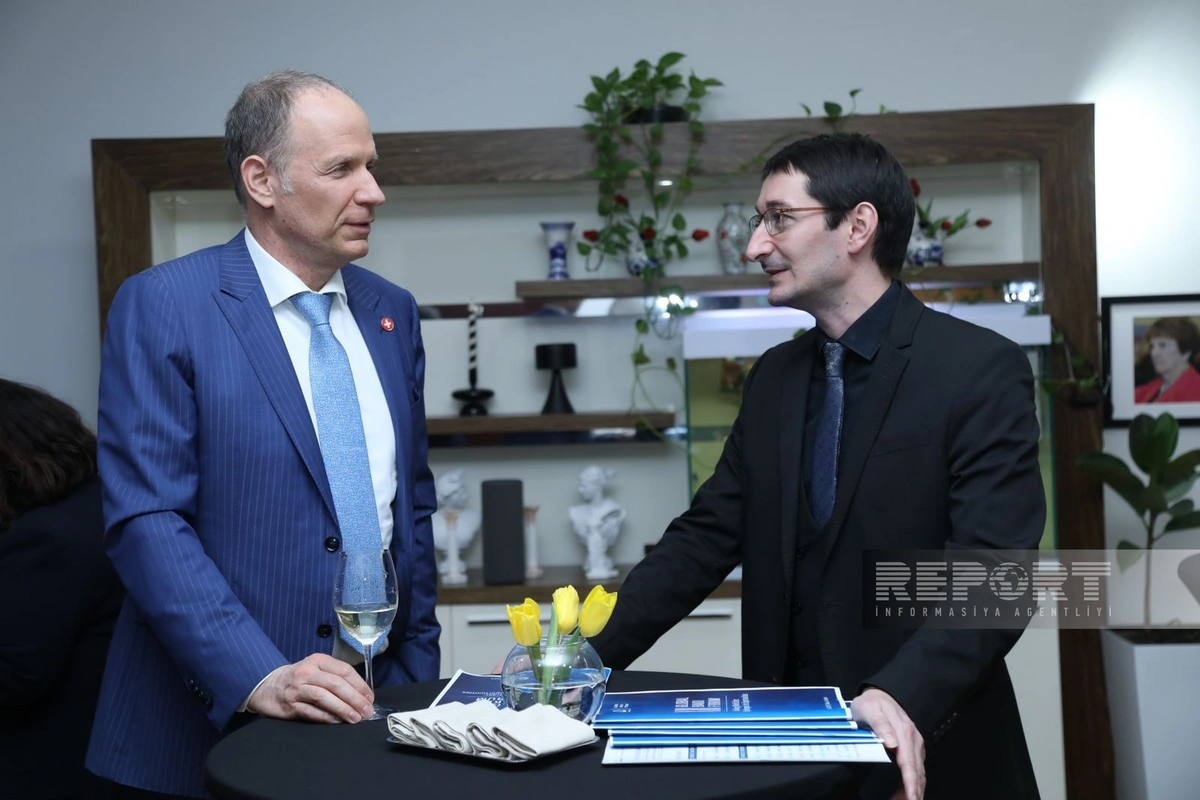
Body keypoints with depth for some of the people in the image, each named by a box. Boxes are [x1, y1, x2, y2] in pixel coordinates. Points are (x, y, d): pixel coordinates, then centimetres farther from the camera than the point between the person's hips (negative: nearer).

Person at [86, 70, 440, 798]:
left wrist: (417, 673, 6)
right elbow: (146, 521, -15)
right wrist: (259, 678, -24)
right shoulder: (162, 306, -9)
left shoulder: (392, 312, 7)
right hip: (218, 715, -5)